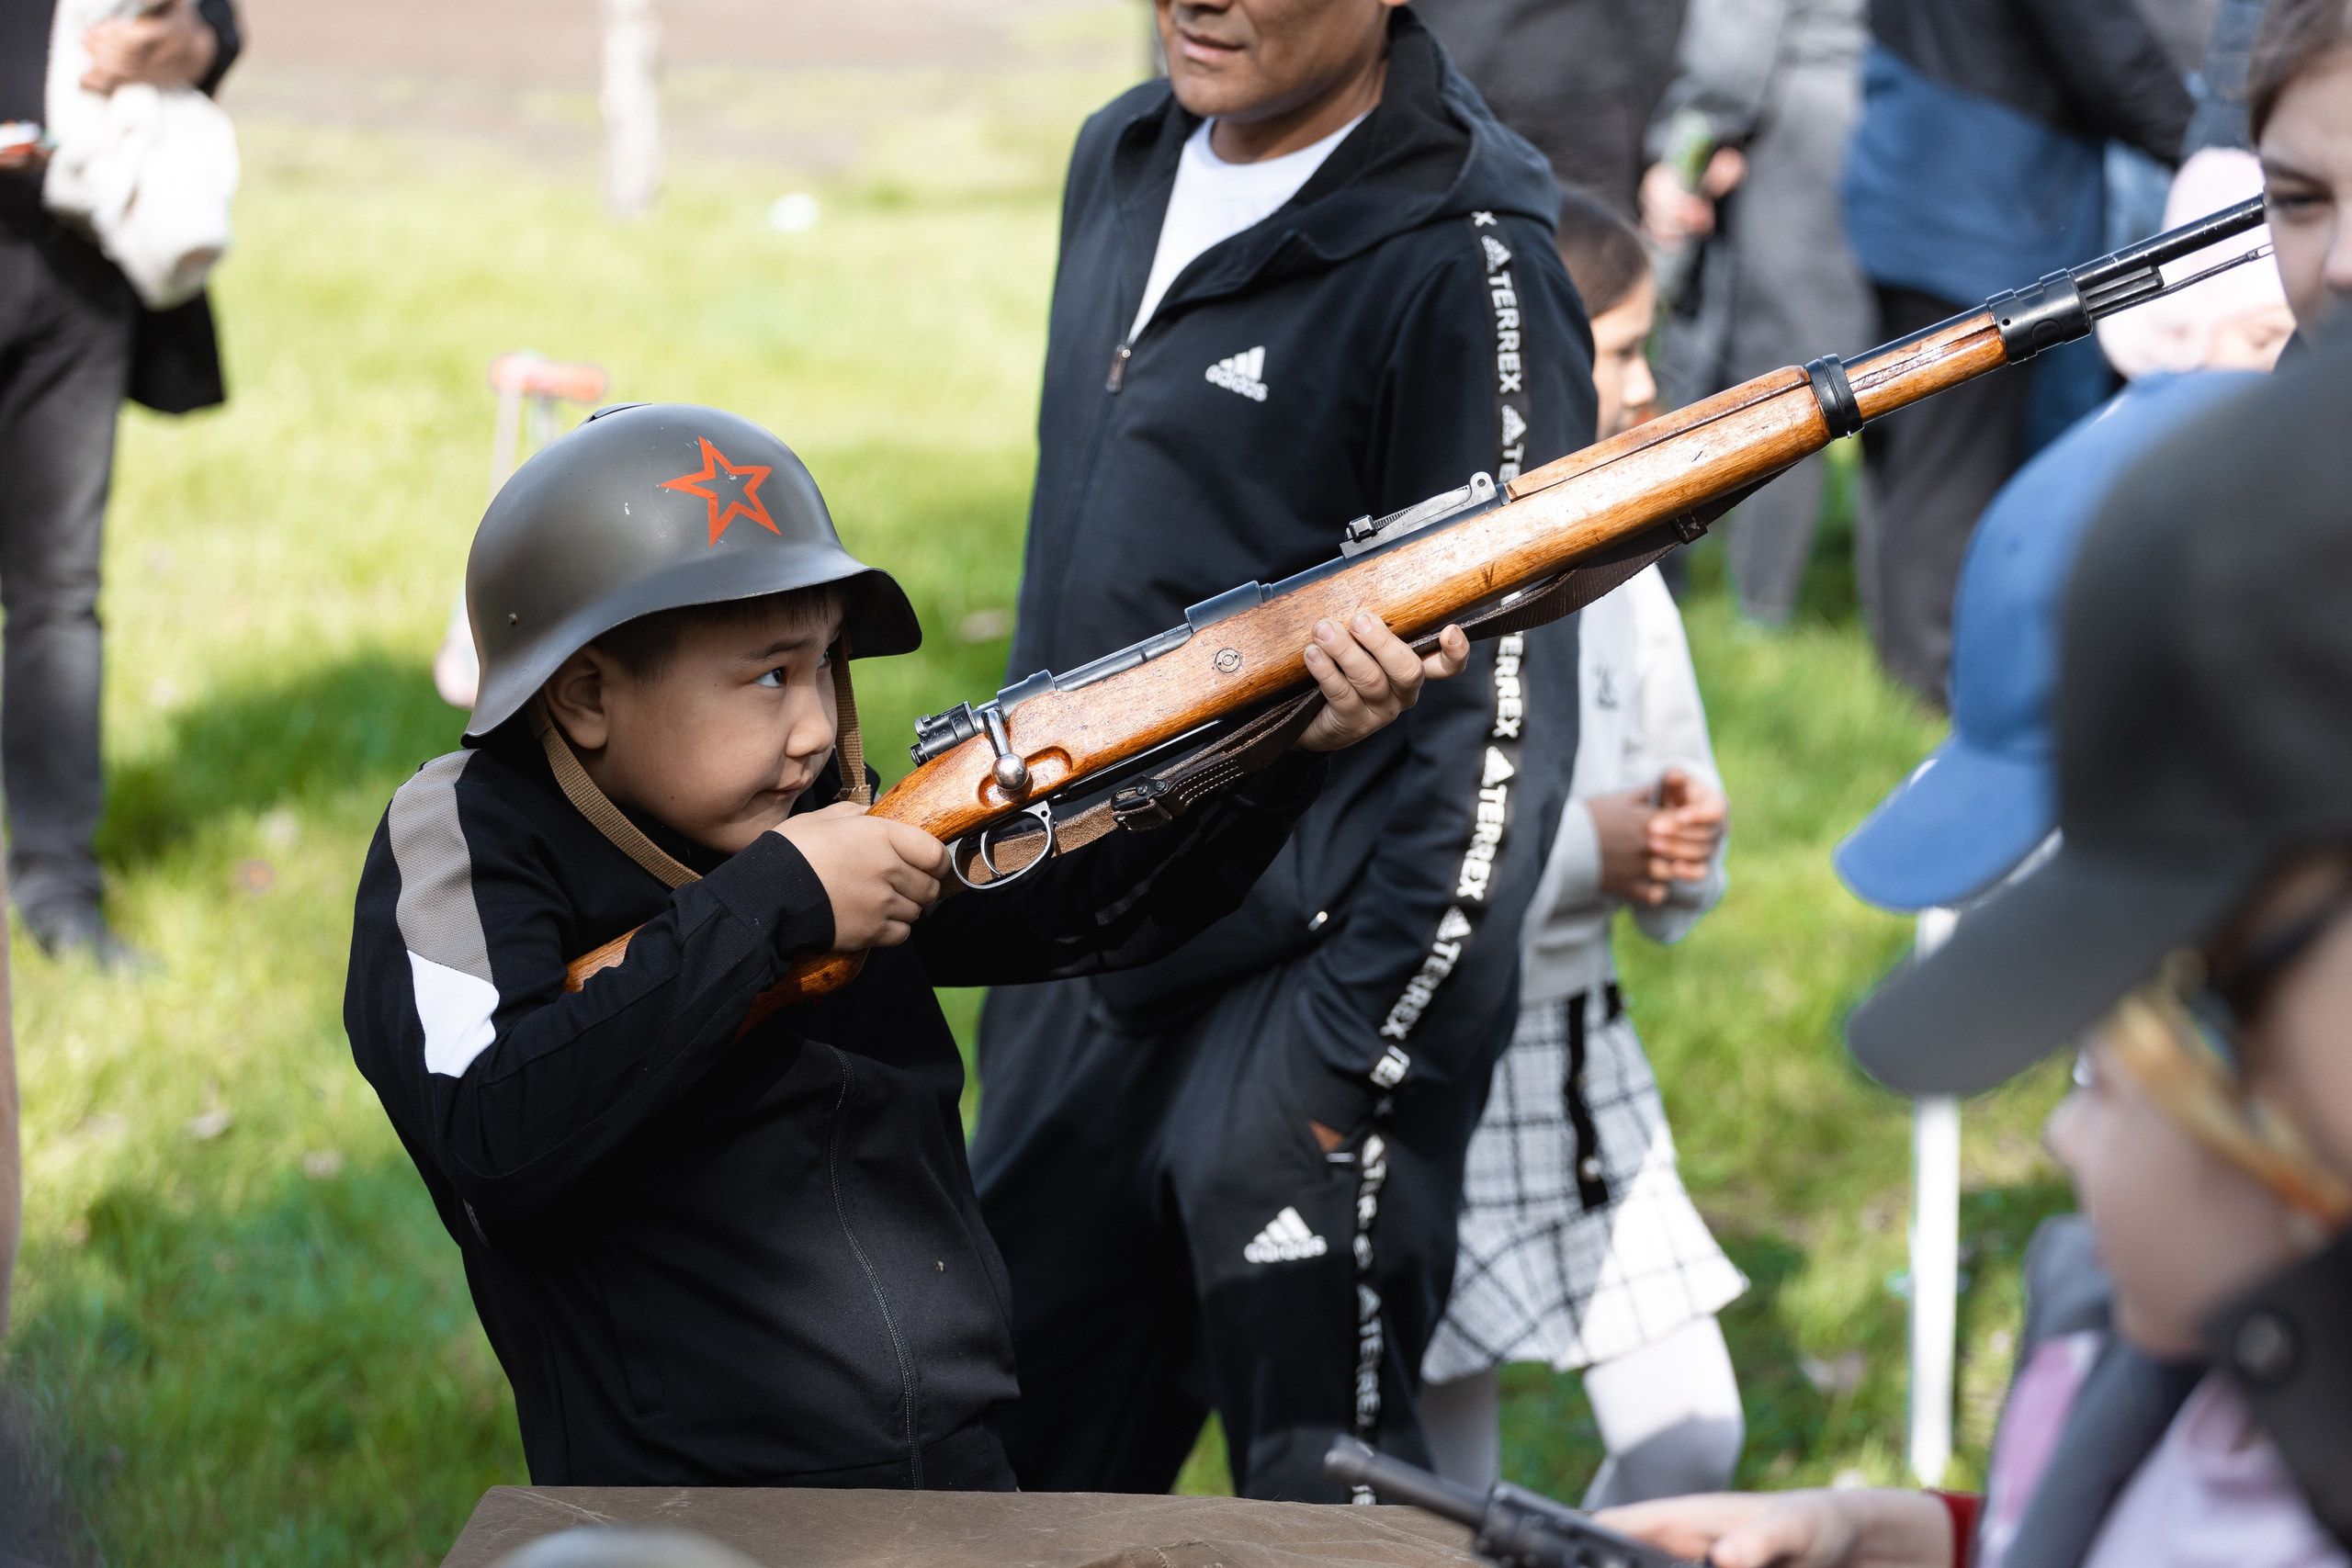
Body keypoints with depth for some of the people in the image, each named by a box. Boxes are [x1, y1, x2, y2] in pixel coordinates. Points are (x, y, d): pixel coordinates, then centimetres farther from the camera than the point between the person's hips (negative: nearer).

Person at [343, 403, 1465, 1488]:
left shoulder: (814, 820, 8)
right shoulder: (469, 837, -8)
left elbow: (1091, 903, 14)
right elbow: (492, 1149, -25)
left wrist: (1296, 742, 1)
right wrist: (764, 904, -21)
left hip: (964, 1479, 2)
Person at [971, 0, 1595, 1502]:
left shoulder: (1459, 261, -17)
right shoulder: (1122, 162, 8)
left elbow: (1501, 720, -18)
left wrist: (1352, 1058, -19)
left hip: (1298, 990, -8)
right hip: (1077, 981, 8)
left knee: (1323, 1489, 1)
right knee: (1034, 1468, 16)